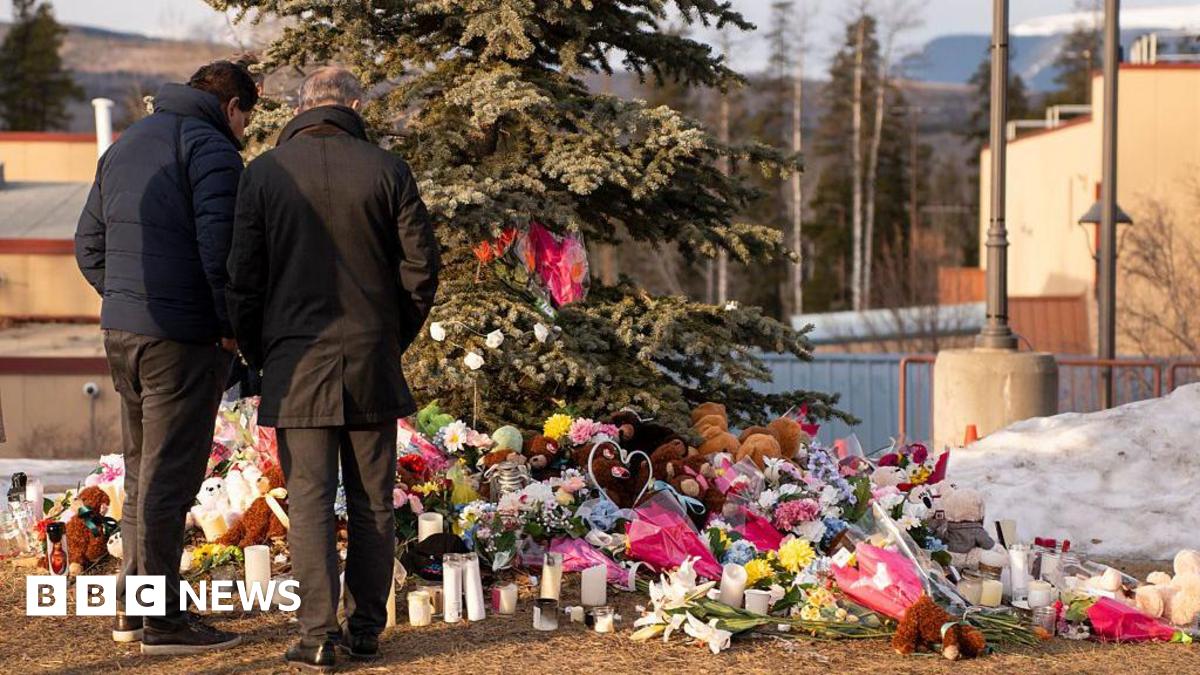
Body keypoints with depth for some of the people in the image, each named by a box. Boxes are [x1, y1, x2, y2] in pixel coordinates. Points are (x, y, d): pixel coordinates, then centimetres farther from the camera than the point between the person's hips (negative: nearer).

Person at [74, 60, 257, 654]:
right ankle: (163, 620, -1)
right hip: (182, 337, -8)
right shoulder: (212, 148, -10)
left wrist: (124, 297, 15)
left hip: (121, 331, 8)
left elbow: (88, 243, 19)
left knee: (141, 470, 17)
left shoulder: (125, 144, 17)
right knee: (169, 477, -4)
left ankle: (131, 607, 22)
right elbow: (219, 243, -20)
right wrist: (232, 324, -12)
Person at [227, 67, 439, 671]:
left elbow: (243, 276, -2)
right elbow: (420, 265, 0)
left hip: (296, 365, -1)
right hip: (372, 363, 1)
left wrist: (258, 355, 10)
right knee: (372, 503, 10)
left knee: (310, 501, 1)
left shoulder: (264, 173, -1)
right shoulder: (386, 170, -1)